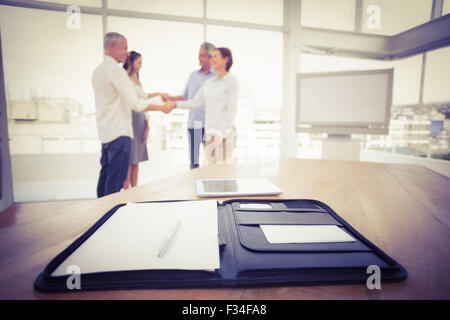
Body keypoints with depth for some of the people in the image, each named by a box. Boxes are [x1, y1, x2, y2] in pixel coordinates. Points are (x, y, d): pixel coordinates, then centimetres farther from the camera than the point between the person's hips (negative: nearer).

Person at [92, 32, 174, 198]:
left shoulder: (98, 70, 17)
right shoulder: (115, 70, -13)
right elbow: (134, 103, -18)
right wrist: (162, 108, -10)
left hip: (105, 132, 10)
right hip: (119, 133, -10)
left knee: (106, 175, 15)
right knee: (116, 179, -4)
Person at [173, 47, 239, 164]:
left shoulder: (232, 81, -7)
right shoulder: (209, 82, 14)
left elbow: (232, 109, -13)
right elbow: (196, 102, 8)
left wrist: (221, 134, -20)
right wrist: (175, 104, -2)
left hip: (225, 131, -7)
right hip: (211, 131, 7)